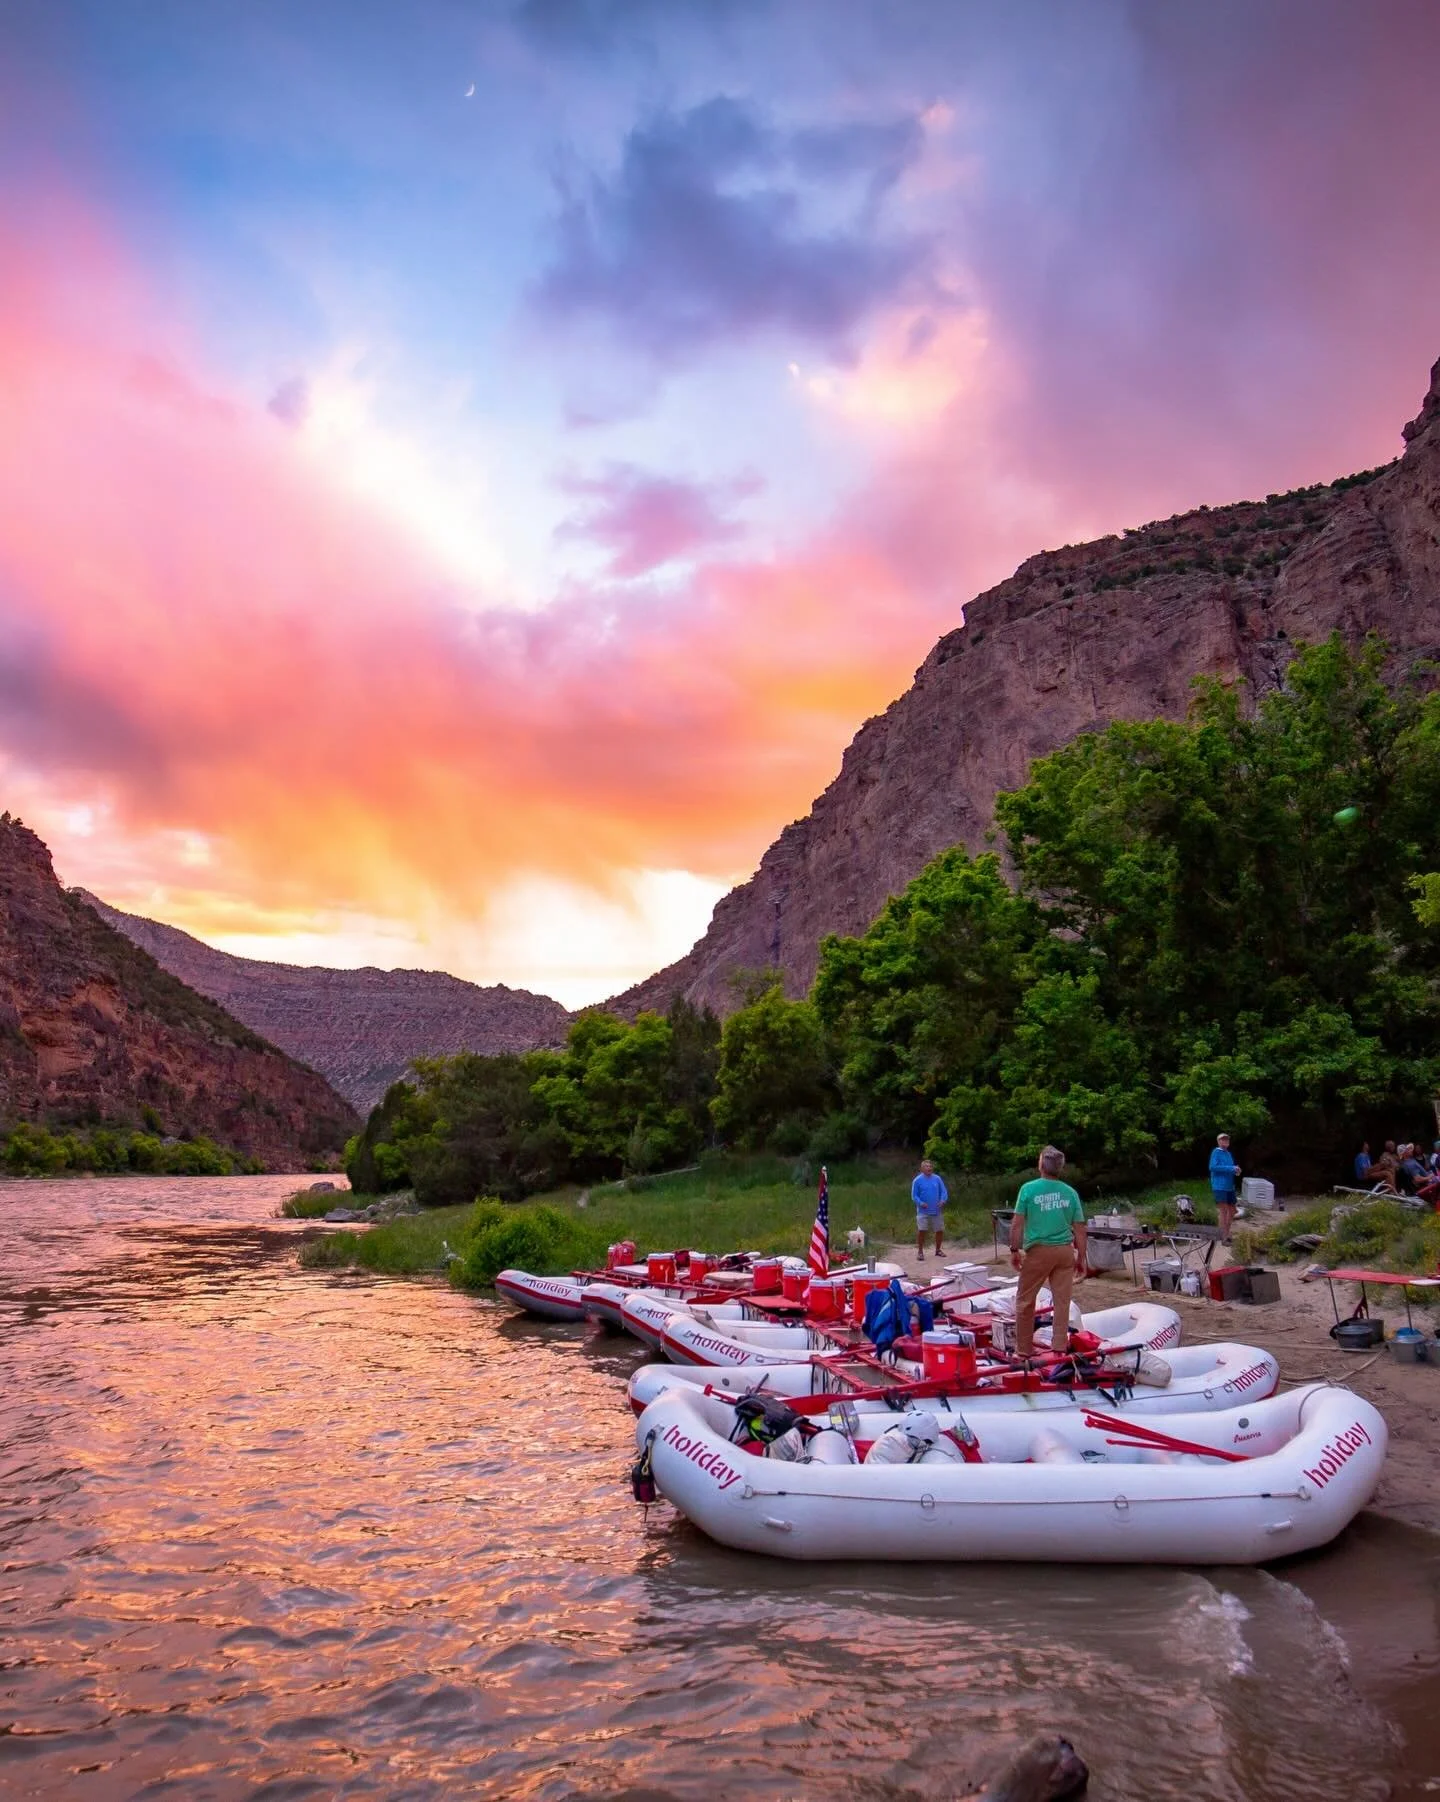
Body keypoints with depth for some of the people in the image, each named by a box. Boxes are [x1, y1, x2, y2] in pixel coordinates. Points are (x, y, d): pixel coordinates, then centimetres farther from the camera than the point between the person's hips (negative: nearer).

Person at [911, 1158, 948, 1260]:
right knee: (921, 1231, -12)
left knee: (940, 1230, 9)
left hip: (937, 1211, 4)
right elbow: (914, 1195, -3)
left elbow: (943, 1191, 7)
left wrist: (943, 1201, -12)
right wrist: (921, 1203, -19)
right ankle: (920, 1252, 1)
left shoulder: (937, 1179, 4)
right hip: (923, 1211, -4)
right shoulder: (917, 1180, -5)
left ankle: (938, 1250, 28)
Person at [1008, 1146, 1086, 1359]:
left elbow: (1017, 1223, -7)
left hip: (1038, 1250, -3)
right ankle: (1059, 1348, 10)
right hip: (1065, 1251, 3)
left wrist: (1015, 1249, 3)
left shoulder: (1028, 1189, -8)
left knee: (1025, 1301, 9)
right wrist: (1081, 1257, 12)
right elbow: (1079, 1229, 3)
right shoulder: (1070, 1193, 1)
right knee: (1062, 1301, 9)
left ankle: (1023, 1350, 14)